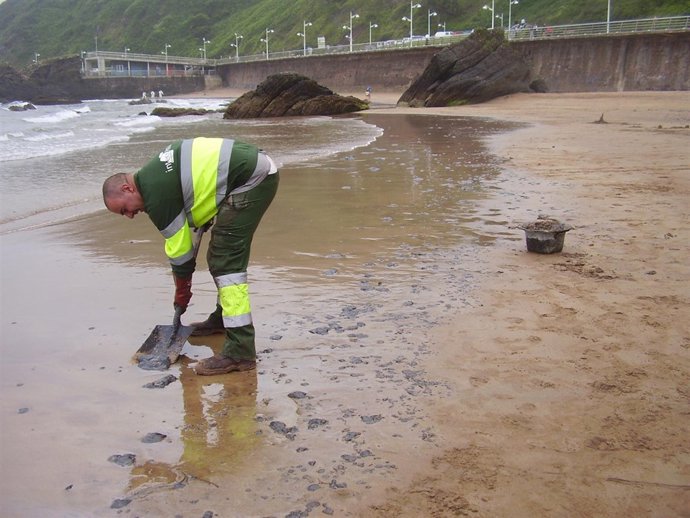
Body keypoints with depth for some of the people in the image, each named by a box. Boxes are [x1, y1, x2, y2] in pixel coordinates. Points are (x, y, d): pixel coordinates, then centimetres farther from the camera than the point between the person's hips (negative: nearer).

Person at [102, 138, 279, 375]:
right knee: (221, 255, 20)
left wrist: (182, 294, 7)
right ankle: (223, 318, 37)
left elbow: (180, 250, -7)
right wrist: (203, 215, 19)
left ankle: (240, 351, -15)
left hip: (251, 178, -11)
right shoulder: (153, 174, 14)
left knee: (226, 263, -13)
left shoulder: (157, 194, -13)